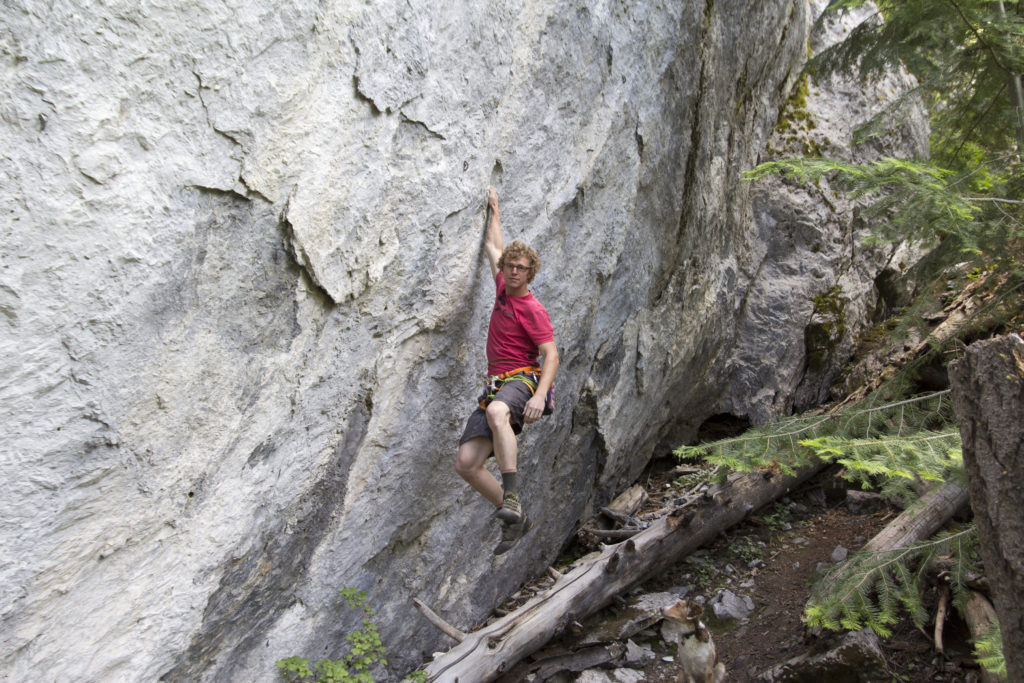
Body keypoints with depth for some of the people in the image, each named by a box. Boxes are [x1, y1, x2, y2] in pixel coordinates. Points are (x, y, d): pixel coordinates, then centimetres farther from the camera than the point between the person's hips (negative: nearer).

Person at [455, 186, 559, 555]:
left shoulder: (533, 310, -5)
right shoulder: (503, 288, 16)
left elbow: (551, 355, -13)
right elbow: (493, 247, 33)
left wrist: (541, 394, -29)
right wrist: (494, 210, 41)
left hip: (523, 380, -7)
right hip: (496, 386, 7)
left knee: (496, 411, -44)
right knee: (465, 463, -9)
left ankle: (512, 497, -49)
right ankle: (516, 519, 0)